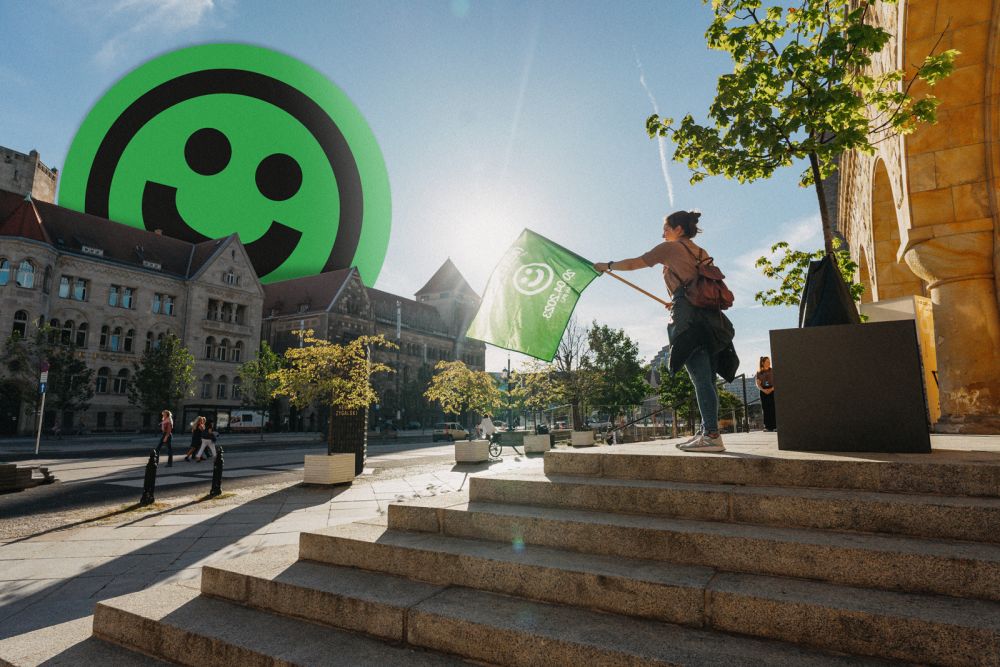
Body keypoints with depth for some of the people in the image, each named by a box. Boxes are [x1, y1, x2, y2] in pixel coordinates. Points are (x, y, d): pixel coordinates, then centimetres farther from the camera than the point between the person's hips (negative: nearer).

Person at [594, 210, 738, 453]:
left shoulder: (670, 247, 7)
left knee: (701, 378, -13)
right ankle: (708, 433, 6)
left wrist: (607, 266, 23)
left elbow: (635, 263, 10)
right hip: (711, 316, 8)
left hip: (689, 317, -8)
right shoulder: (701, 253, 25)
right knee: (706, 379, 5)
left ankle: (712, 435, -16)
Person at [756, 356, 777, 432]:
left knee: (773, 409, -8)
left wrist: (772, 389, -14)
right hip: (763, 391, 1)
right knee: (766, 409, -2)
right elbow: (758, 384, 7)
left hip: (772, 391, -1)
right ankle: (767, 426, 0)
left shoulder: (773, 370, 5)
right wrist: (763, 390, -11)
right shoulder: (759, 372, 9)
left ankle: (775, 426, -7)